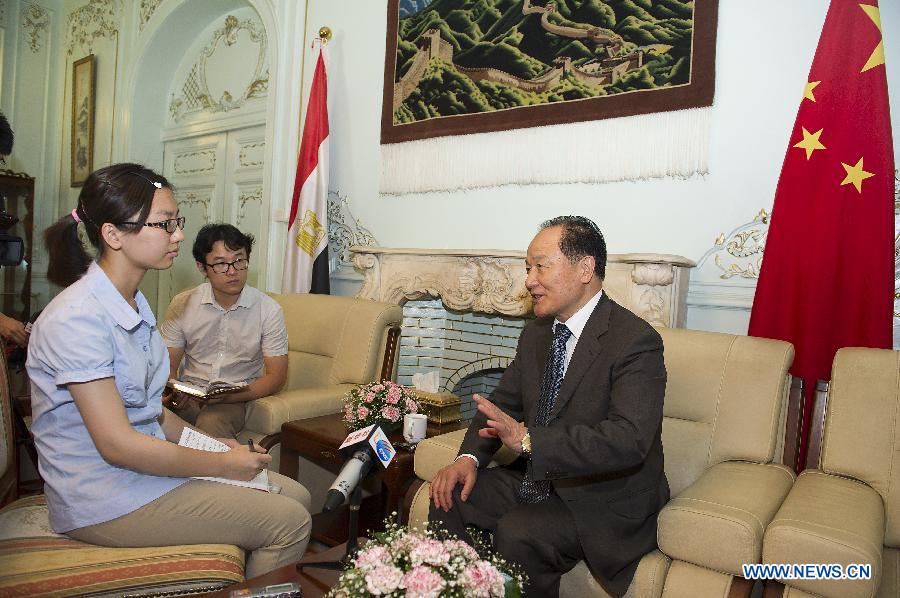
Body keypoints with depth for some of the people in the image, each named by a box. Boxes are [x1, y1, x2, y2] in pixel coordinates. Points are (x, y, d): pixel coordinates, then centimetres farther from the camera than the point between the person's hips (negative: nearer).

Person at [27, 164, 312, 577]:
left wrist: (210, 446, 1)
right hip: (102, 500, -9)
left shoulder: (134, 304, 7)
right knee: (288, 524, -12)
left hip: (144, 461, 9)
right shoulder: (76, 318, -22)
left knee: (295, 496, 6)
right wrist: (221, 464, -16)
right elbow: (117, 444, -24)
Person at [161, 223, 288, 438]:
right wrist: (173, 392, -19)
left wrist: (229, 396, -21)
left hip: (235, 398, -3)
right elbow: (168, 365, 6)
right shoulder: (182, 304, 1)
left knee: (211, 422, -36)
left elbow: (276, 376, -4)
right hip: (190, 394, 3)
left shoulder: (269, 310, -6)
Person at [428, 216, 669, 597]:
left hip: (604, 501, -7)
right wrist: (469, 457, -9)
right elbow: (503, 403, 10)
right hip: (536, 480, 7)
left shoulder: (636, 342, -20)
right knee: (448, 496, -6)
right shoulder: (535, 333, 5)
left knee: (517, 534, -28)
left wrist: (528, 439, -39)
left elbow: (629, 440, -31)